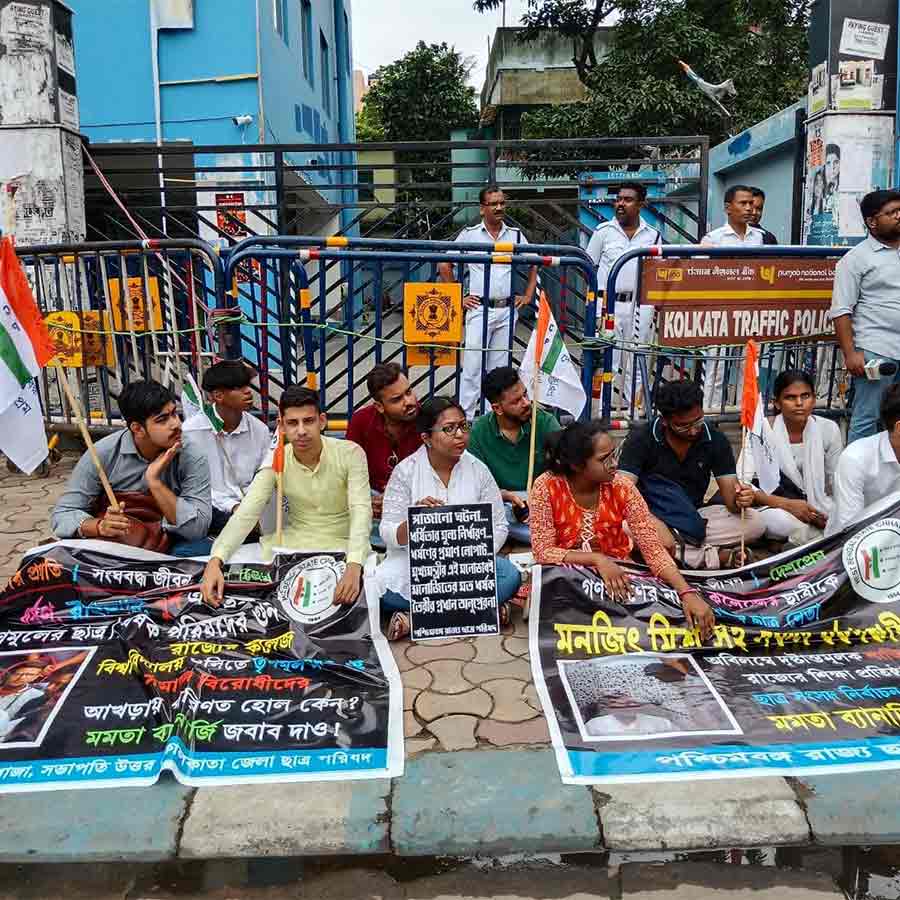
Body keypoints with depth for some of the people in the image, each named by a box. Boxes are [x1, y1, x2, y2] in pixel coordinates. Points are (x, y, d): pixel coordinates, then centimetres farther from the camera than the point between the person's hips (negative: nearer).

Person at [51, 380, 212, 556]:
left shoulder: (192, 459, -11)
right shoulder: (102, 455, -9)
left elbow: (198, 528, -18)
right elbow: (62, 515, -6)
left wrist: (155, 481, -25)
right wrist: (99, 526, -28)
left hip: (168, 547, -1)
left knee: (203, 548, -30)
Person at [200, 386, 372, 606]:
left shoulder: (350, 453, -16)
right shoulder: (275, 461, -9)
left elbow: (361, 512, -25)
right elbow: (245, 514, -17)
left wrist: (354, 566, -43)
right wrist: (215, 561, -35)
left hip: (343, 545, -3)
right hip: (293, 544, 3)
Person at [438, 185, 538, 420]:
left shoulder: (516, 235, 8)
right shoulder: (469, 234, 0)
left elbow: (533, 264, 20)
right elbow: (444, 265, 3)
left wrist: (528, 295, 12)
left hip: (507, 310, 3)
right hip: (479, 309, -3)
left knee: (500, 367, 9)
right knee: (473, 365, -6)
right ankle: (465, 417, 0)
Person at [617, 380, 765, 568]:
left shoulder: (715, 440, -7)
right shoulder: (641, 439, -15)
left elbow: (730, 496, -8)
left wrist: (739, 500, -33)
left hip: (693, 515, 3)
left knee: (755, 523, -18)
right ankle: (716, 556, -27)